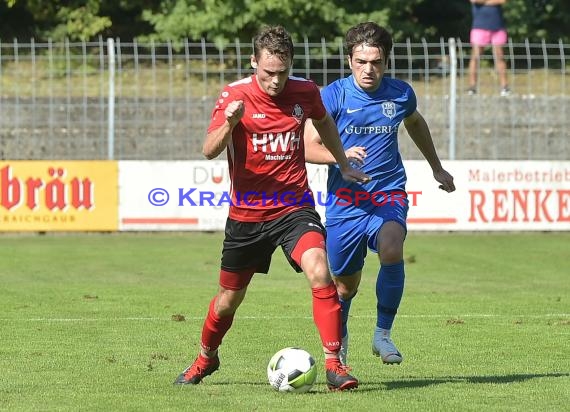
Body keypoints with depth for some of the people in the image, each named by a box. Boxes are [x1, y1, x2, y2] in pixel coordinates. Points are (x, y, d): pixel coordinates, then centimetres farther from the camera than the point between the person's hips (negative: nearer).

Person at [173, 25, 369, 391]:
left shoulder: (305, 92, -3)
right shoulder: (235, 95, -11)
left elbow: (323, 122, 21)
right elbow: (210, 151, -19)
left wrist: (344, 165, 27)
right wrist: (229, 123, -38)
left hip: (295, 207, 0)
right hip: (246, 213, 0)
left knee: (320, 273, -26)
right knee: (228, 300, 13)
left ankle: (334, 364, -20)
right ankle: (205, 359, 42)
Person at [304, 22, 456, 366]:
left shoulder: (401, 94, 2)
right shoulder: (333, 96, -7)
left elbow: (415, 123, 25)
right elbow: (308, 147, -10)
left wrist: (437, 168, 34)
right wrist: (342, 155, -30)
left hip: (389, 193, 0)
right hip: (345, 199, 0)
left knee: (391, 250, -31)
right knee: (346, 285, 9)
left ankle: (383, 334, -14)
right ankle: (339, 339, 42)